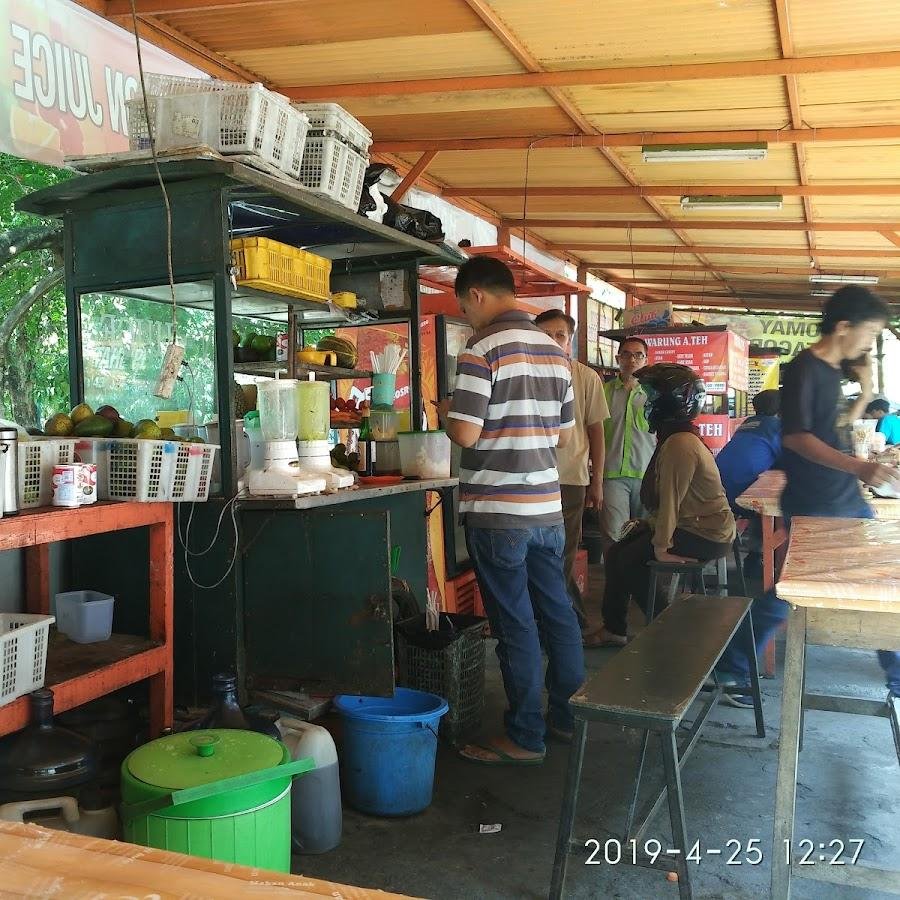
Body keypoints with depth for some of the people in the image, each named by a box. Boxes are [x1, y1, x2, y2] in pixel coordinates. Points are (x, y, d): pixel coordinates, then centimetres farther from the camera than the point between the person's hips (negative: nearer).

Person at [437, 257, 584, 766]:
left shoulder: (483, 351, -13)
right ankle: (569, 717, 28)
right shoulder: (554, 351, 9)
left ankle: (526, 738, 12)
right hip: (548, 507, 7)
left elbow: (465, 434, -18)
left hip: (498, 513, -7)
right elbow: (565, 435, 13)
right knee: (557, 613, 16)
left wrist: (447, 413, 2)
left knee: (515, 625, 2)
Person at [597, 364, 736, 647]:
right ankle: (613, 627, 17)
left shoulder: (679, 445, -24)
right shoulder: (678, 437, 10)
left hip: (706, 535, -10)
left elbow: (670, 500, -25)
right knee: (616, 551, 8)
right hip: (690, 524, 10)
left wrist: (662, 547, -20)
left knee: (629, 559, -7)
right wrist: (651, 525, 8)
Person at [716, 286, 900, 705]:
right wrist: (859, 467, -32)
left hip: (848, 501, 9)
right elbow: (795, 436, -23)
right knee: (786, 595, -1)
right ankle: (730, 670, 15)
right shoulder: (802, 369, -15)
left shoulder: (835, 370, 11)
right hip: (811, 509, -9)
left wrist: (866, 389, 6)